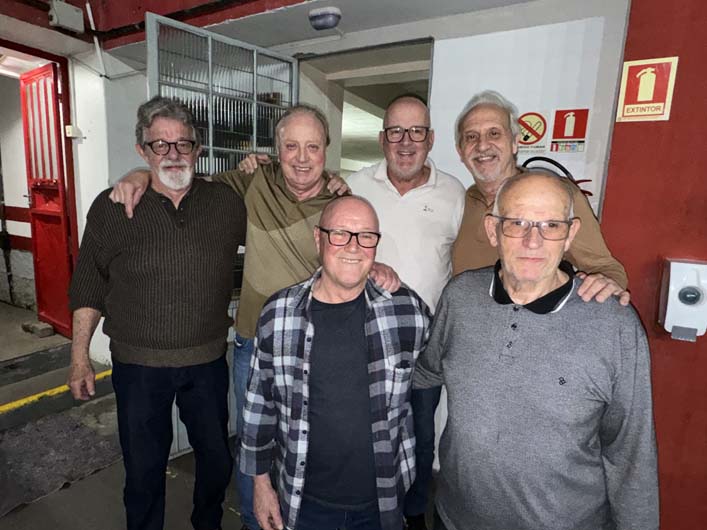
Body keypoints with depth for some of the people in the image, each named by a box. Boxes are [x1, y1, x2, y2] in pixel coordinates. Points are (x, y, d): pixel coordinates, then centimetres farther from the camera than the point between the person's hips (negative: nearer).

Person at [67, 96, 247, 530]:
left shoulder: (228, 203, -4)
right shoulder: (111, 208, -7)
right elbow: (89, 287, 0)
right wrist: (80, 358, 2)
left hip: (208, 362, 2)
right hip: (138, 364, -1)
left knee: (217, 459, 20)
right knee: (144, 469, 16)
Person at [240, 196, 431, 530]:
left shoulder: (408, 310, -13)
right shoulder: (278, 314, -11)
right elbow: (260, 402, -1)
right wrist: (261, 483, 4)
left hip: (382, 502, 0)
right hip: (304, 501, 0)